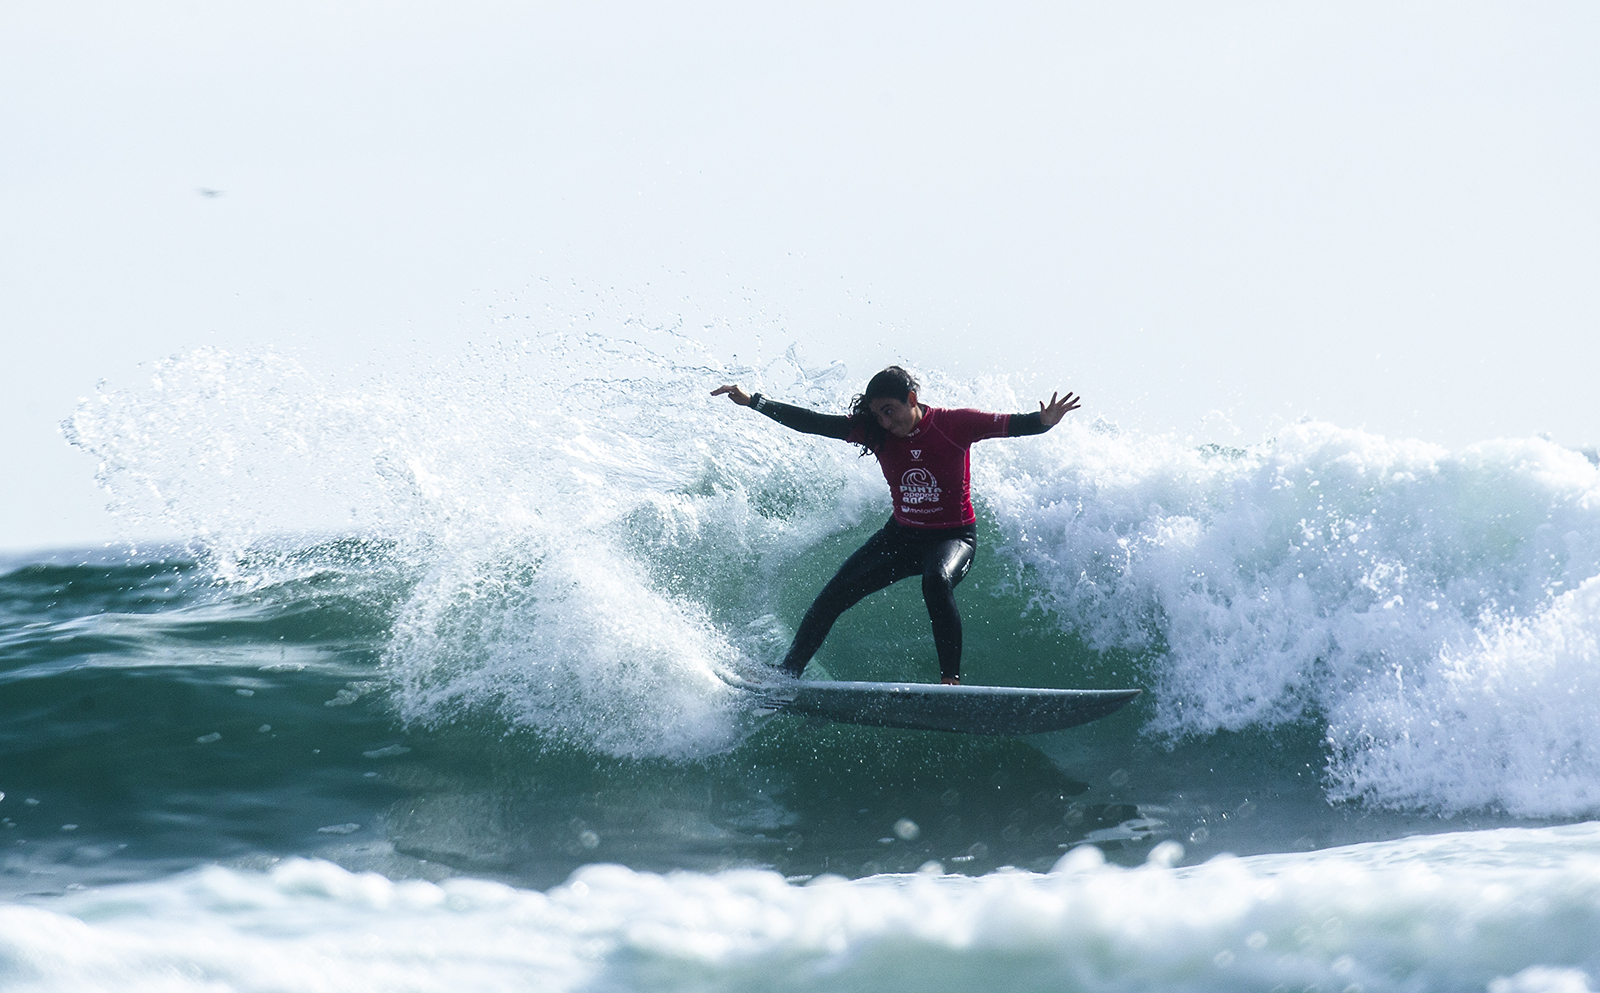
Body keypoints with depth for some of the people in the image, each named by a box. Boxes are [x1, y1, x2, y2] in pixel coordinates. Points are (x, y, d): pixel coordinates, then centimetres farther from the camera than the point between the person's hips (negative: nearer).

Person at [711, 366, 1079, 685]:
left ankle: (951, 679, -32)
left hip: (954, 537, -5)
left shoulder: (953, 424, -17)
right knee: (833, 595, -3)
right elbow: (813, 423, -9)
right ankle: (786, 673, 11)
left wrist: (1043, 421, -45)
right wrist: (753, 402, -16)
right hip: (902, 536, 5)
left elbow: (1009, 425, -23)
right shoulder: (874, 431, -7)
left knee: (936, 581, -38)